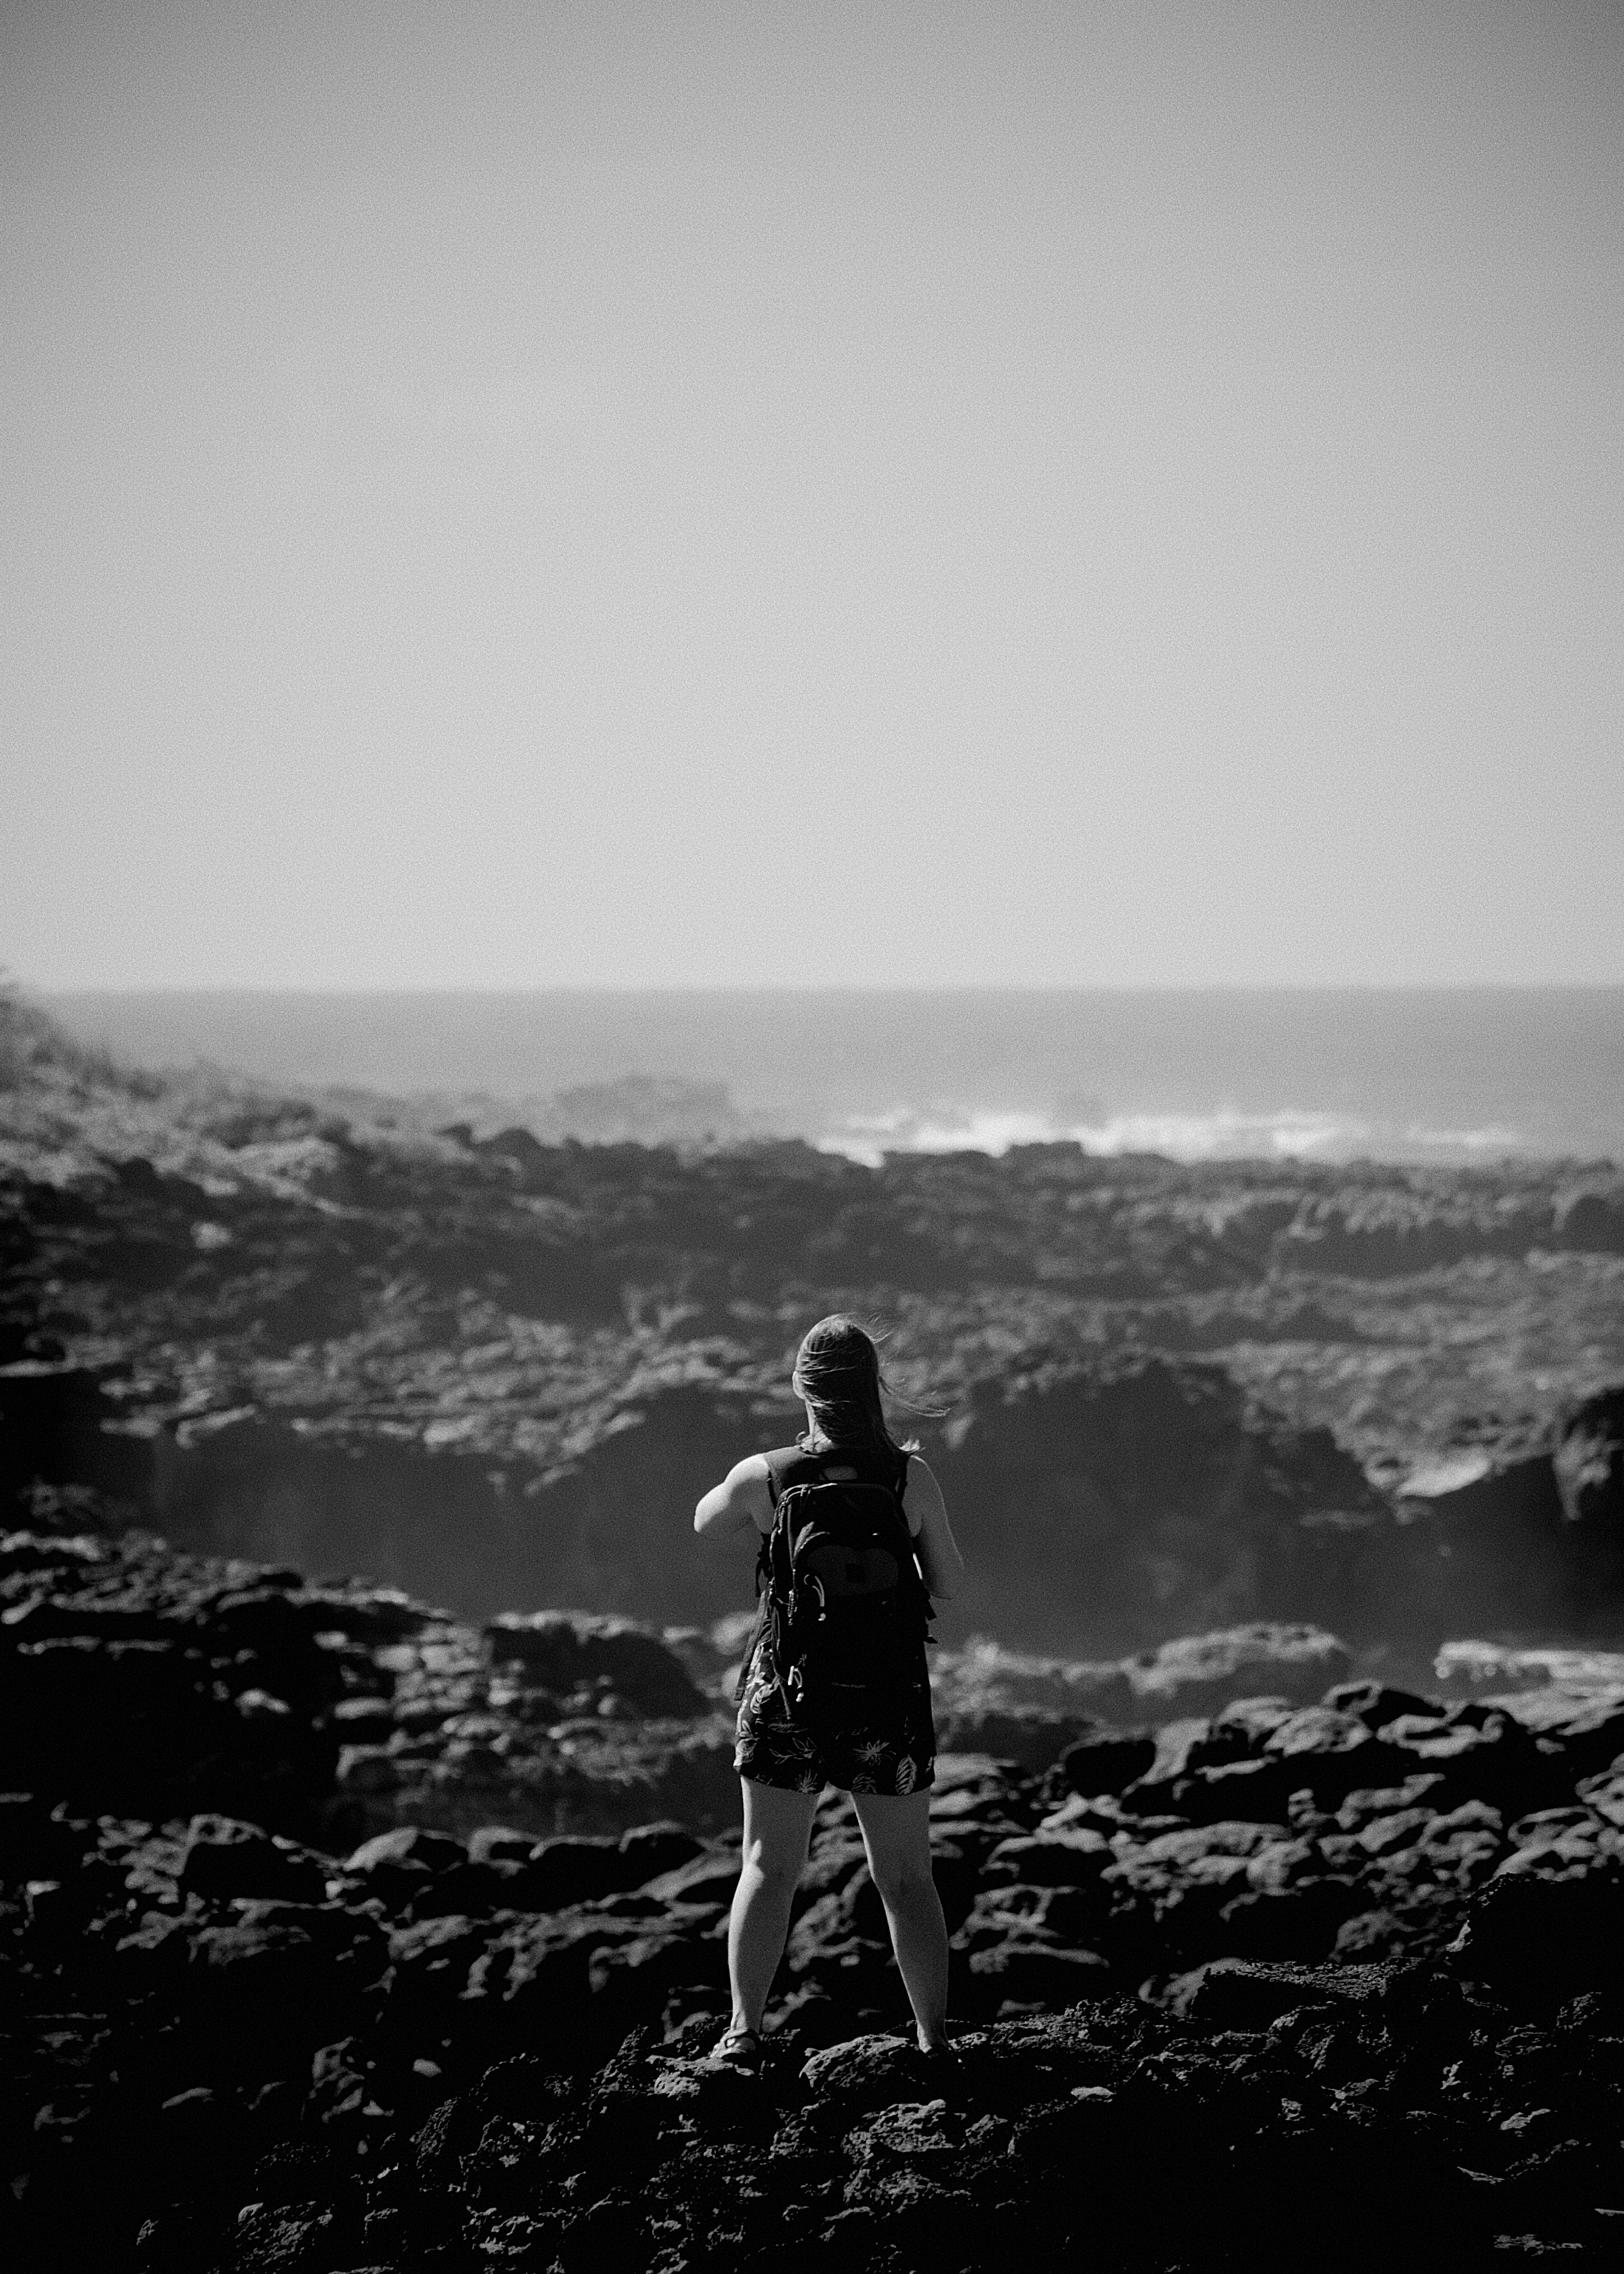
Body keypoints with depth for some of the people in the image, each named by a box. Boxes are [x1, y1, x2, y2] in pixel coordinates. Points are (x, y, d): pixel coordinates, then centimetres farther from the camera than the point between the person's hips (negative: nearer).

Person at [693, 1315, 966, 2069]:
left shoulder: (764, 1476, -11)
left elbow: (706, 1520, 11)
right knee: (905, 1878, 11)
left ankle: (744, 2029, 2)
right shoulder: (910, 1478, -12)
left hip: (787, 1691, 0)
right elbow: (949, 1583, -1)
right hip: (889, 1696, 0)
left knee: (769, 1867, 11)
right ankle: (935, 2041, 12)